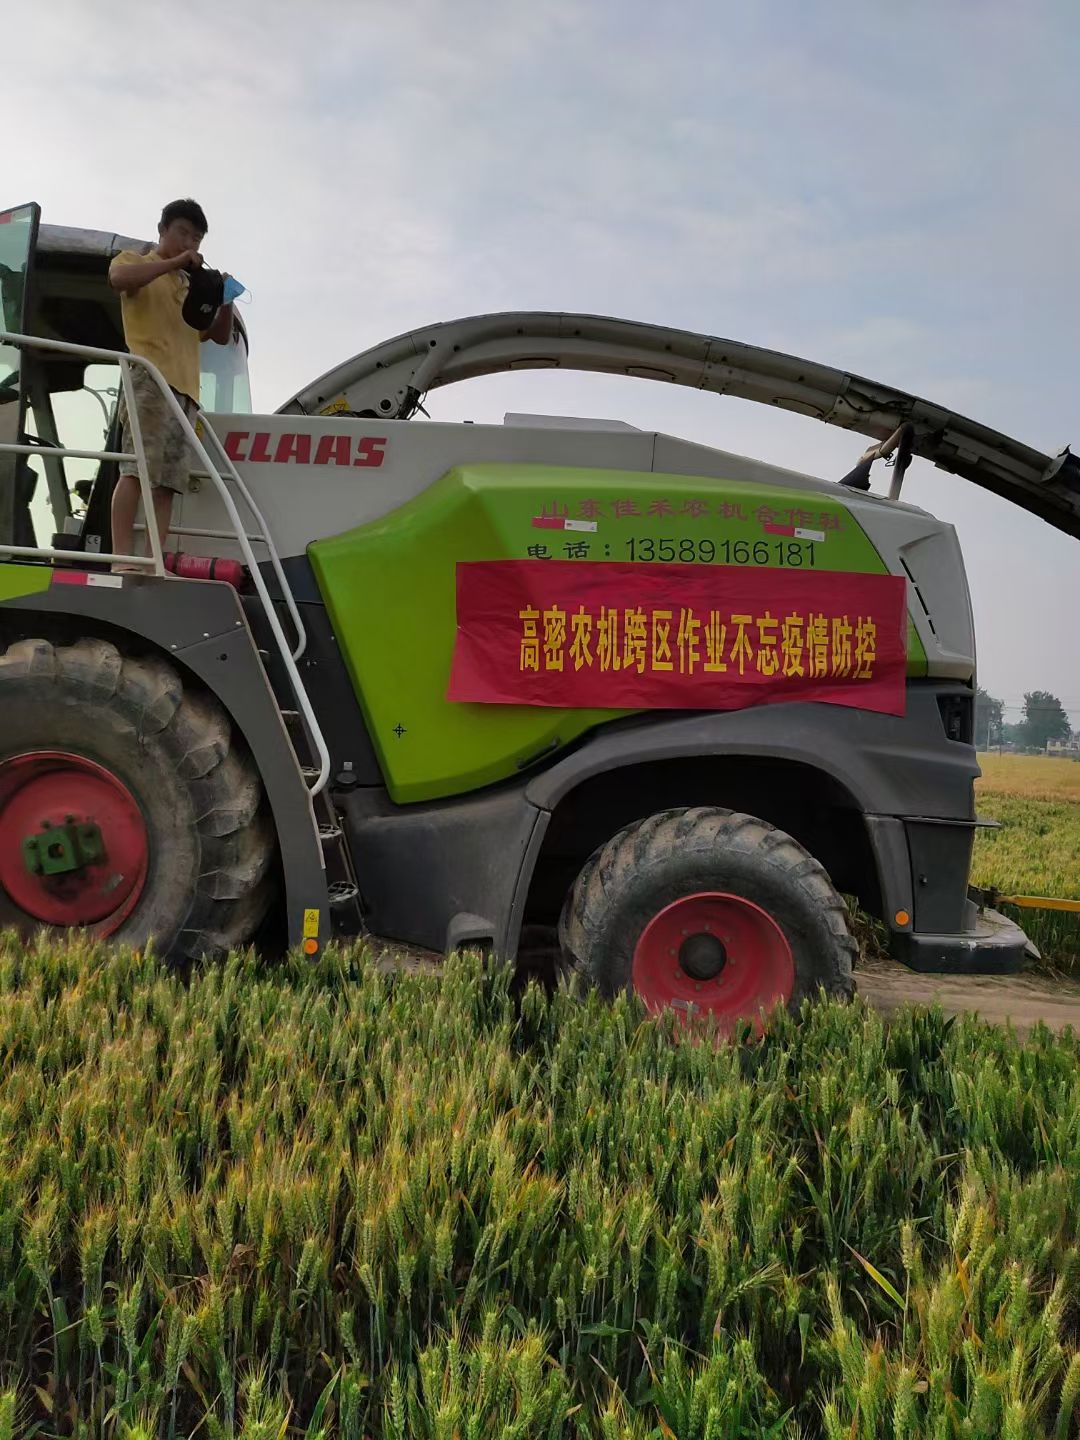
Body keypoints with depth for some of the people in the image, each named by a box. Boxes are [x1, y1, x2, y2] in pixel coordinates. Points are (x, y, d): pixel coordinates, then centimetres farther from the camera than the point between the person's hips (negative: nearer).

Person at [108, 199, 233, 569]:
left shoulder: (191, 286, 32)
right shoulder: (134, 261, 16)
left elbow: (219, 336, 29)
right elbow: (118, 278, -9)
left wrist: (226, 302, 10)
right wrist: (173, 262, -8)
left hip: (185, 387, 6)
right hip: (150, 377, -6)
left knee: (168, 481, -5)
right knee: (137, 468, -19)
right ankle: (122, 559, -25)